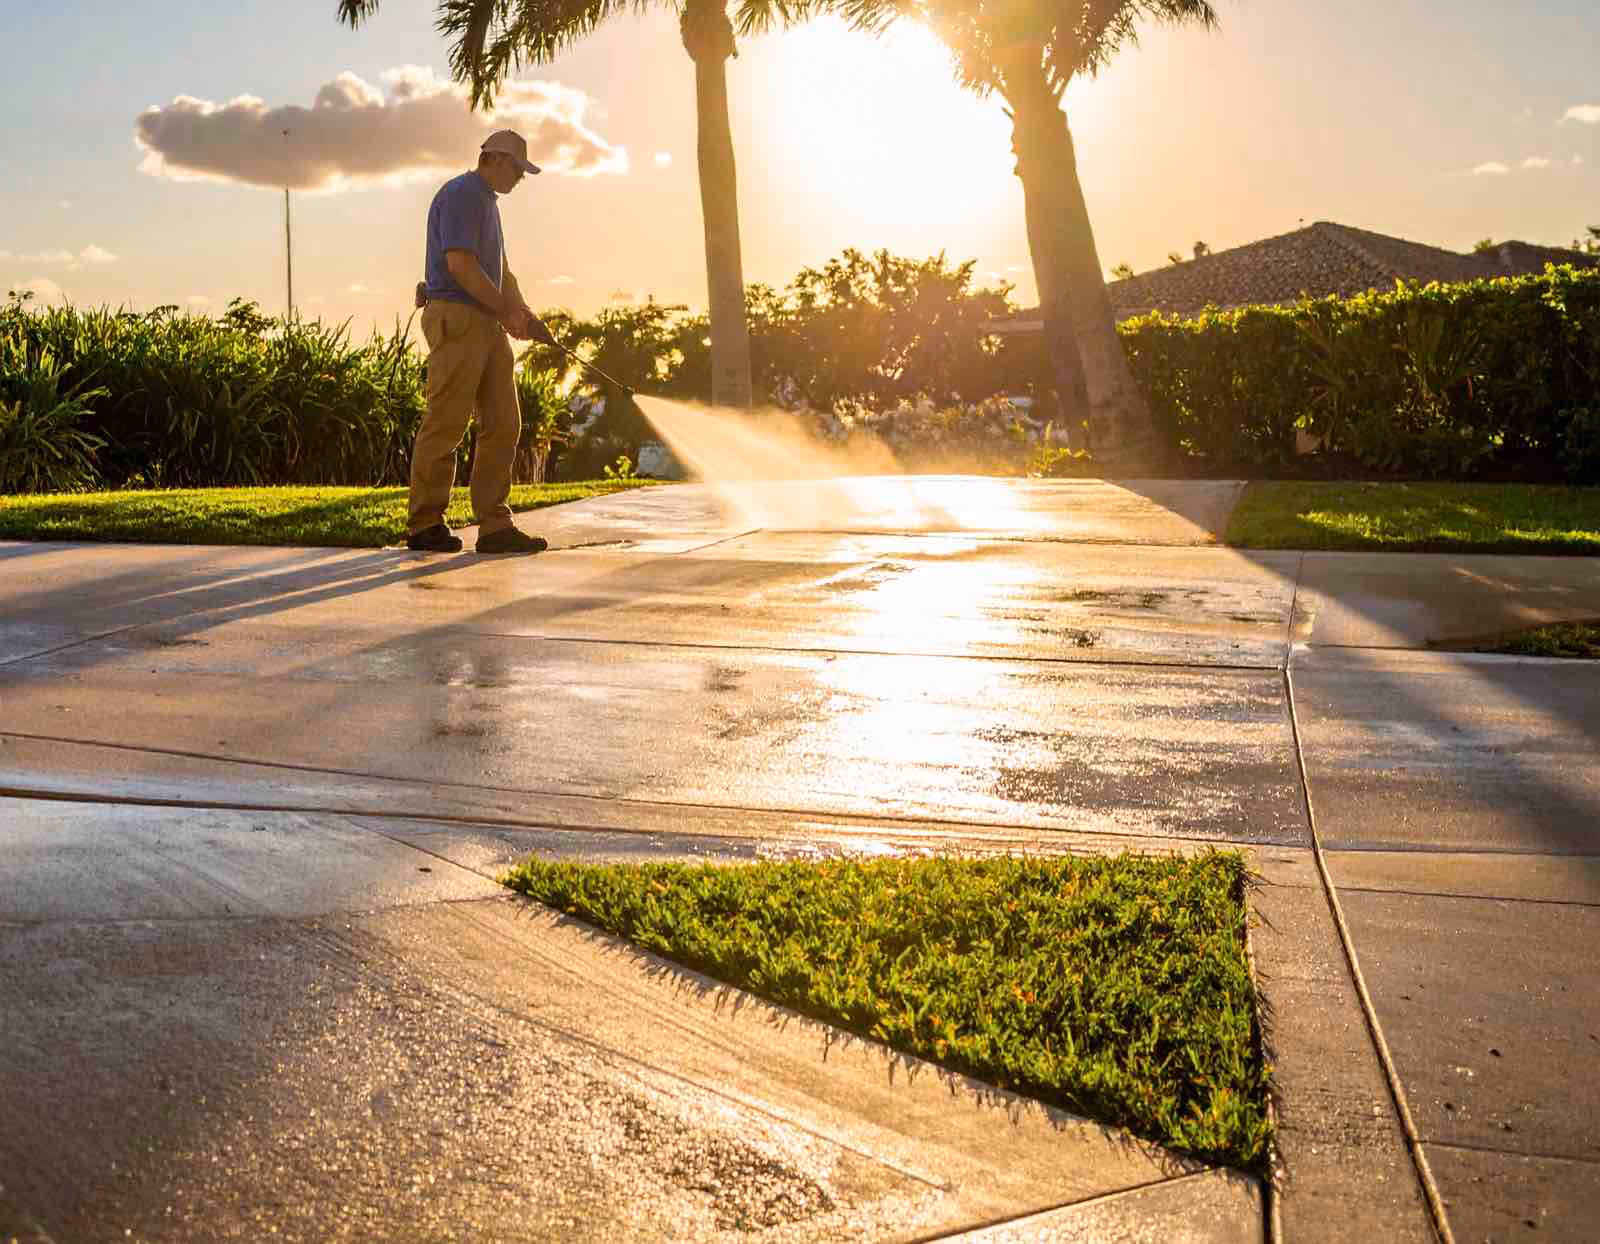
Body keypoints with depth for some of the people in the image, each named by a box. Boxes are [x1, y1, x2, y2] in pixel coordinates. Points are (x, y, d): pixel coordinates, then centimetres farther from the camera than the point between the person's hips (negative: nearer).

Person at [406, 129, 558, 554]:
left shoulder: (487, 201, 23)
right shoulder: (460, 195, -9)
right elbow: (459, 264, -19)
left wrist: (521, 310, 6)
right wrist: (506, 310, -11)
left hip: (487, 325, 10)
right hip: (456, 319, -10)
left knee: (503, 425, 4)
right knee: (446, 424, -7)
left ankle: (495, 526, 4)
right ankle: (424, 524, 0)